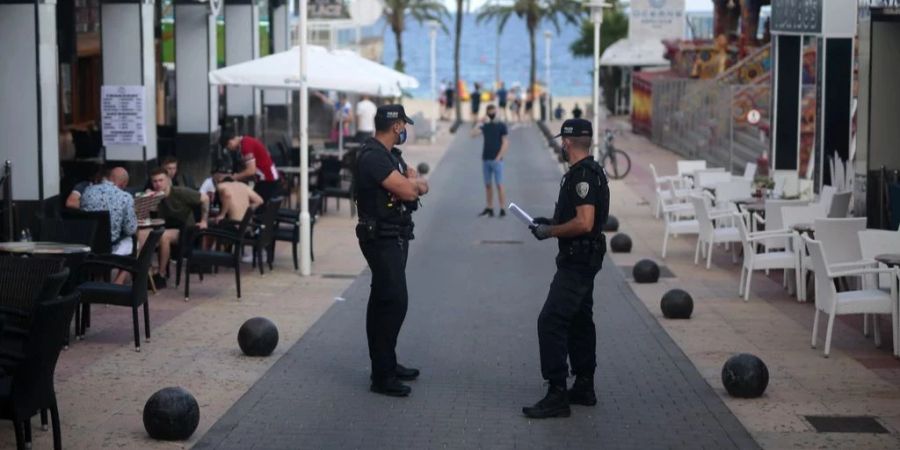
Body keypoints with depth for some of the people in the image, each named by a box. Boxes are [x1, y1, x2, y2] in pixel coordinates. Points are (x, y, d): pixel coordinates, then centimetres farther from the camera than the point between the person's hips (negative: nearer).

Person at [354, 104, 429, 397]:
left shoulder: (390, 155, 15)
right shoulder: (373, 156, -18)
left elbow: (421, 186, 13)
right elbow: (407, 190, -24)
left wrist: (411, 183, -9)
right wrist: (412, 181, -2)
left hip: (393, 238, 10)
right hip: (382, 238, -10)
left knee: (384, 302, 16)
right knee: (393, 302, -12)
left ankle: (386, 364, 25)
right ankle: (382, 376, -10)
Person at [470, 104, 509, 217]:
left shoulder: (501, 126, 0)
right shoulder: (485, 126, 11)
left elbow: (505, 143, -5)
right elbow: (473, 134, -1)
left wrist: (499, 157, -13)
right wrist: (480, 123, -5)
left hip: (497, 160, -5)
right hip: (485, 159, 5)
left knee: (499, 185, -7)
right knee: (488, 185, 7)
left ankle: (502, 209, -6)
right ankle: (489, 208, 13)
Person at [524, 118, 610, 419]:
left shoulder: (582, 175, -20)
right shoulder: (590, 171, 13)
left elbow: (584, 222, -28)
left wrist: (549, 231, -16)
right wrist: (552, 222, 16)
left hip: (577, 260, -11)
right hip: (583, 258, 11)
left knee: (551, 321, -13)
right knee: (579, 320, 17)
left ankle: (557, 396, -14)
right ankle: (584, 388, 26)